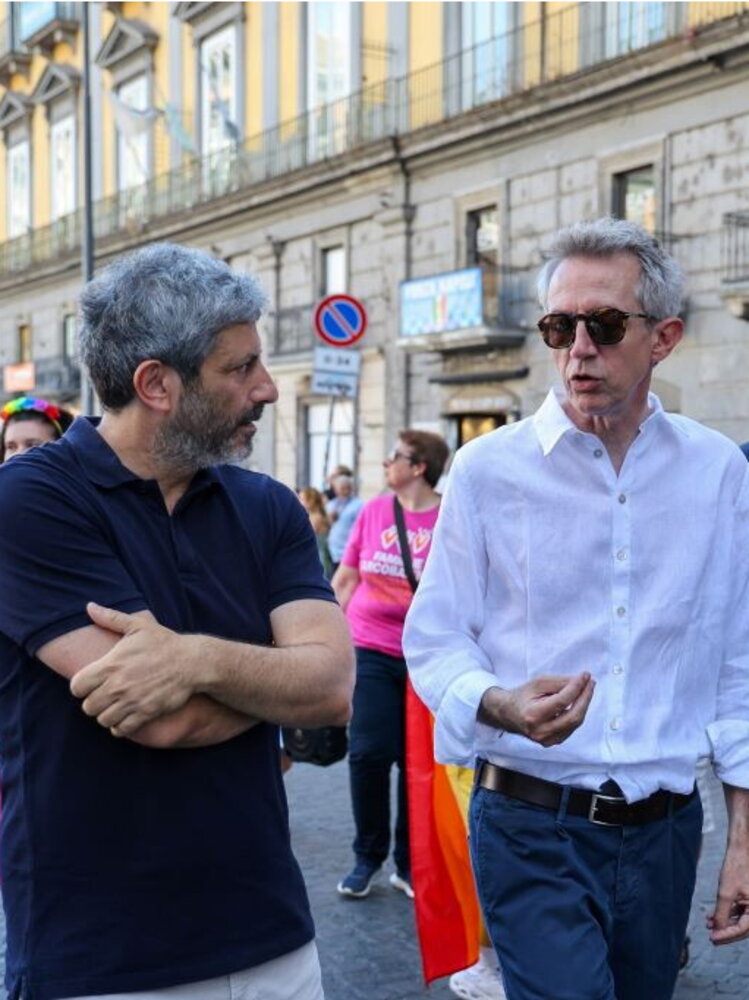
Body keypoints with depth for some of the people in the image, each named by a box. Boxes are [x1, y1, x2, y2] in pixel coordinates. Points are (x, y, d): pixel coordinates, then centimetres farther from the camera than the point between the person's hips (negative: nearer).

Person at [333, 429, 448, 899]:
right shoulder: (373, 512, 5)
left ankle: (409, 864, 21)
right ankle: (367, 857, 17)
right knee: (368, 753, -3)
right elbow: (345, 580, 11)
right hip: (371, 650, 2)